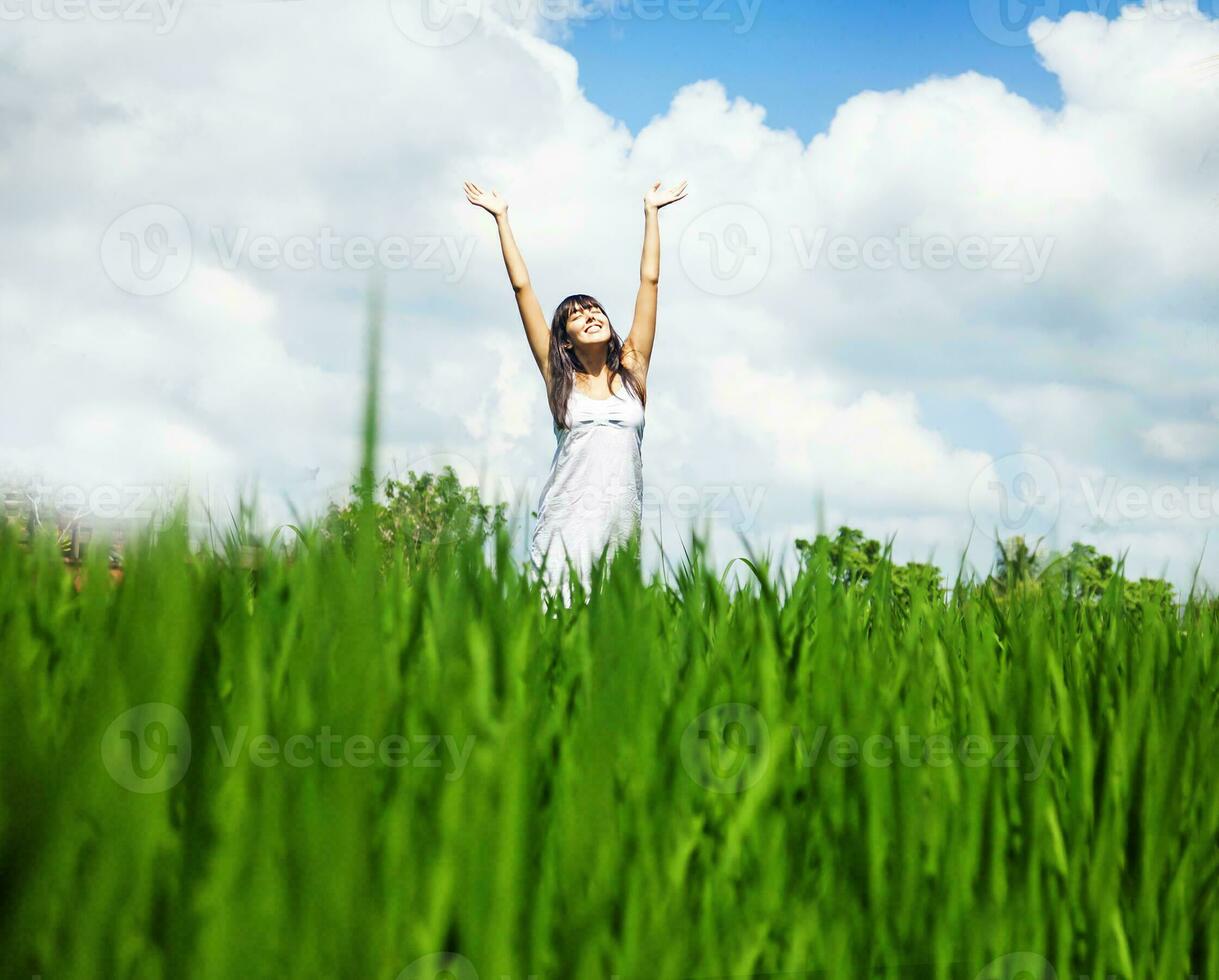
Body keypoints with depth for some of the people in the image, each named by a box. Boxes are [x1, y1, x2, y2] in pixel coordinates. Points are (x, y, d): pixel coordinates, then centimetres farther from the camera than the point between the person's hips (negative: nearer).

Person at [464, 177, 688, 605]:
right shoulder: (558, 376, 9)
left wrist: (651, 212, 21)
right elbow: (522, 287, 11)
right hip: (567, 521, -1)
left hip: (623, 520, 1)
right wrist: (502, 219, 14)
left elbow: (649, 280, 16)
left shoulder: (632, 369, 12)